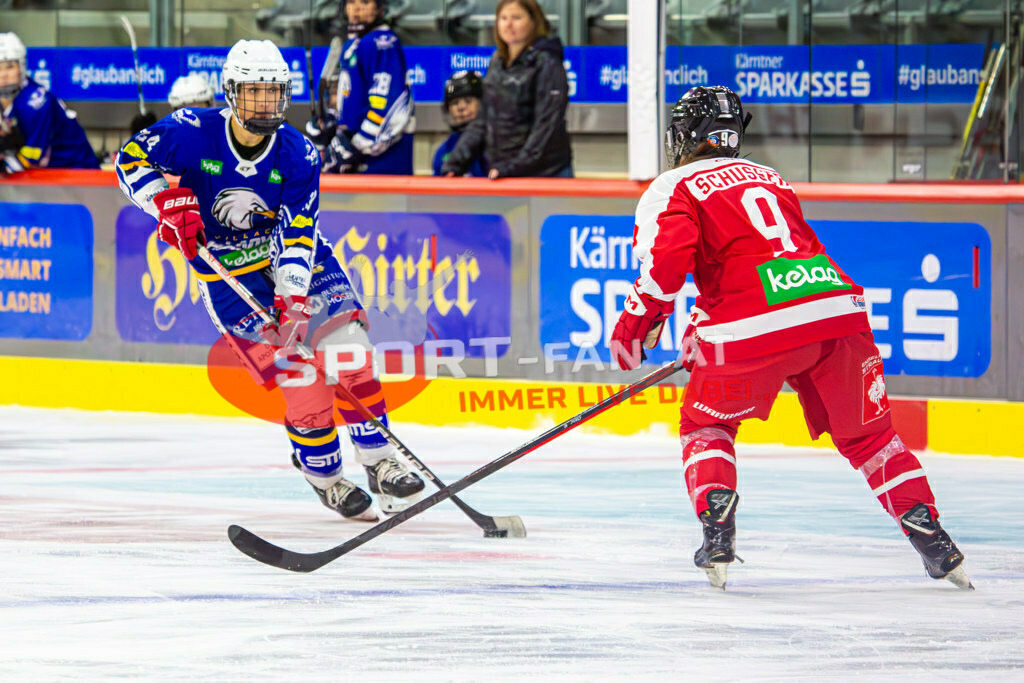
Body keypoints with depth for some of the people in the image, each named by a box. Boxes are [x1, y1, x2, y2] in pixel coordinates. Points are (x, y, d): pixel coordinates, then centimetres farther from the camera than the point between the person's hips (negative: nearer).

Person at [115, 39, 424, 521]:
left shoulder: (299, 155, -16)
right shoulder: (194, 132, -20)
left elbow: (298, 235, -20)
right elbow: (131, 159, -11)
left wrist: (292, 299, -33)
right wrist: (169, 202, -27)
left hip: (296, 260, 3)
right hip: (227, 272, -3)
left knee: (348, 347, -9)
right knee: (298, 369, -13)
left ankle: (379, 461, 4)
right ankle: (324, 477, 4)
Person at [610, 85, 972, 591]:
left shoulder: (673, 188, 12)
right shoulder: (769, 179, 32)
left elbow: (667, 257, -7)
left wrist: (637, 323, 5)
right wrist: (706, 329, 44)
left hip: (755, 331, -4)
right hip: (840, 310, 4)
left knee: (705, 424, 20)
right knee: (867, 434, 19)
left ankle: (717, 539, 3)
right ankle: (931, 540, 8)